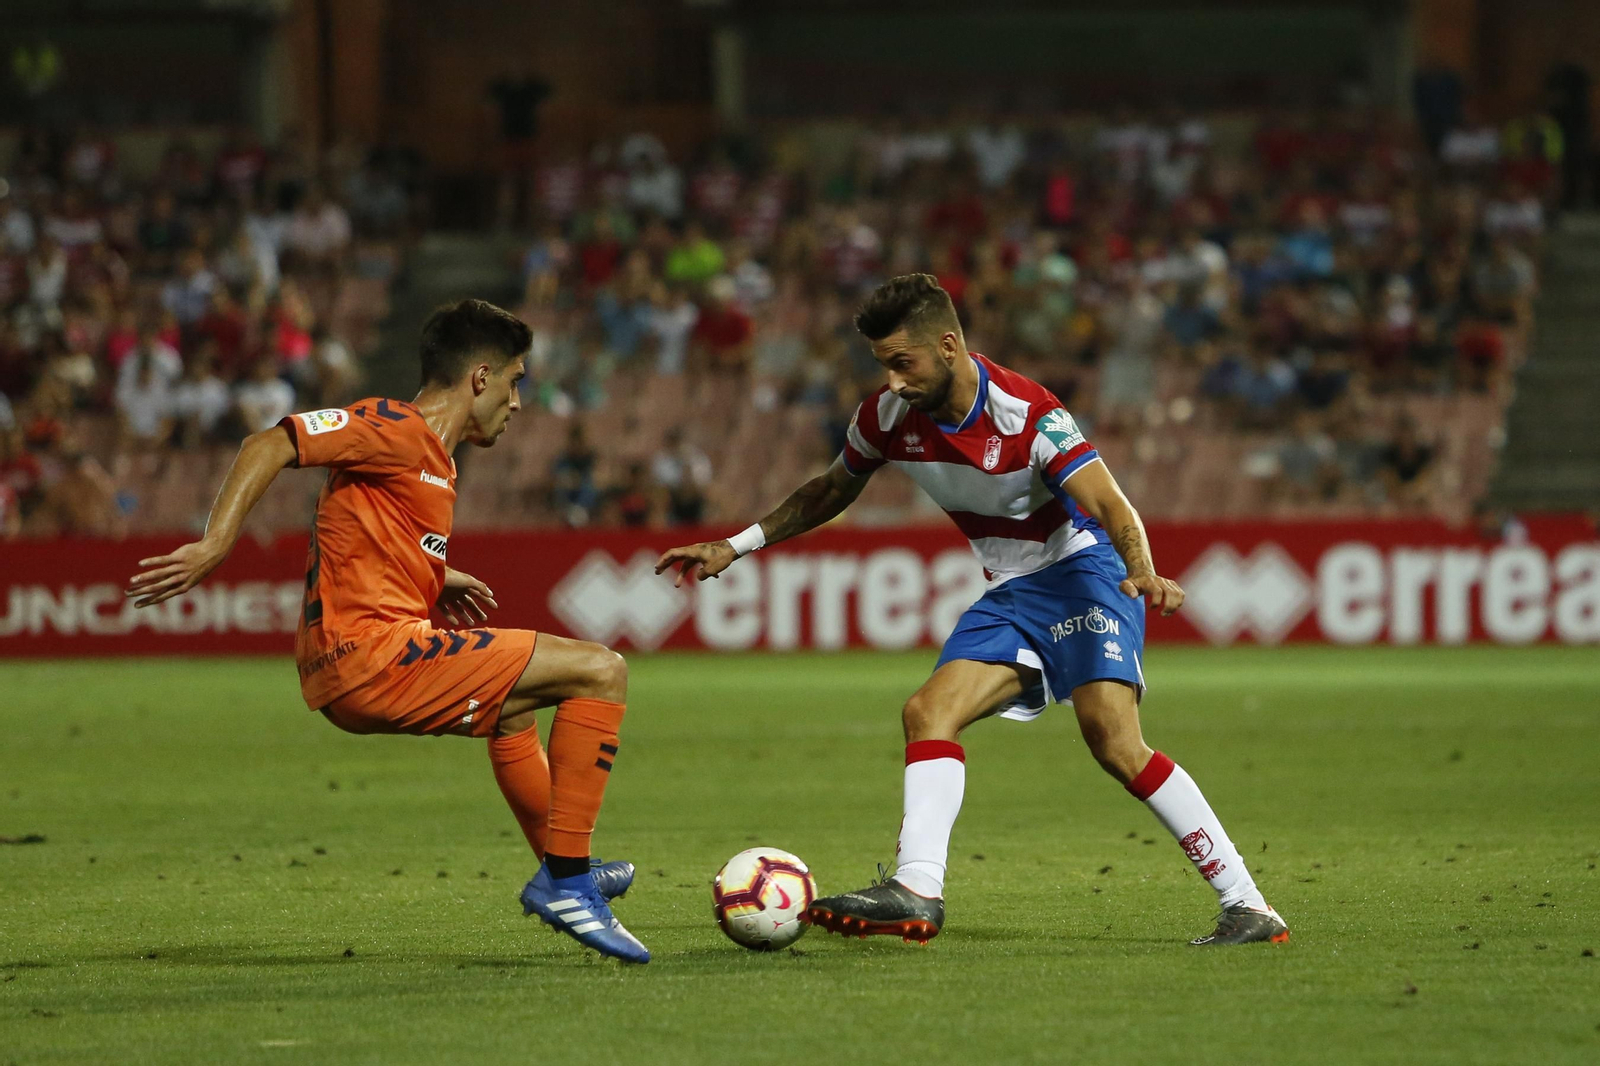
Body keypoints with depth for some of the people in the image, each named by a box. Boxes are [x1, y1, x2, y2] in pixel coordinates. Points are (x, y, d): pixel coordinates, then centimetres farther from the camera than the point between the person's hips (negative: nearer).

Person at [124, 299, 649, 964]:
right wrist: (214, 547, -26)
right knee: (601, 672, -11)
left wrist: (431, 578, 25)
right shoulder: (393, 429, -8)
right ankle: (568, 885, -11)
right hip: (371, 654, -11)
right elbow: (269, 447, -17)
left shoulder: (430, 454, 20)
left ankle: (556, 869, 49)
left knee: (517, 699, 38)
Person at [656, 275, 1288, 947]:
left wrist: (1143, 573, -53)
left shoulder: (1027, 414, -24)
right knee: (929, 711, -14)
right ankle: (916, 892, -25)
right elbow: (831, 491, 17)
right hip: (1010, 592, 7)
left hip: (1082, 569, -7)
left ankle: (1246, 904, -20)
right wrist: (735, 547, 16)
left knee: (1114, 741, -23)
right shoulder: (887, 418, -4)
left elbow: (1110, 505, -33)